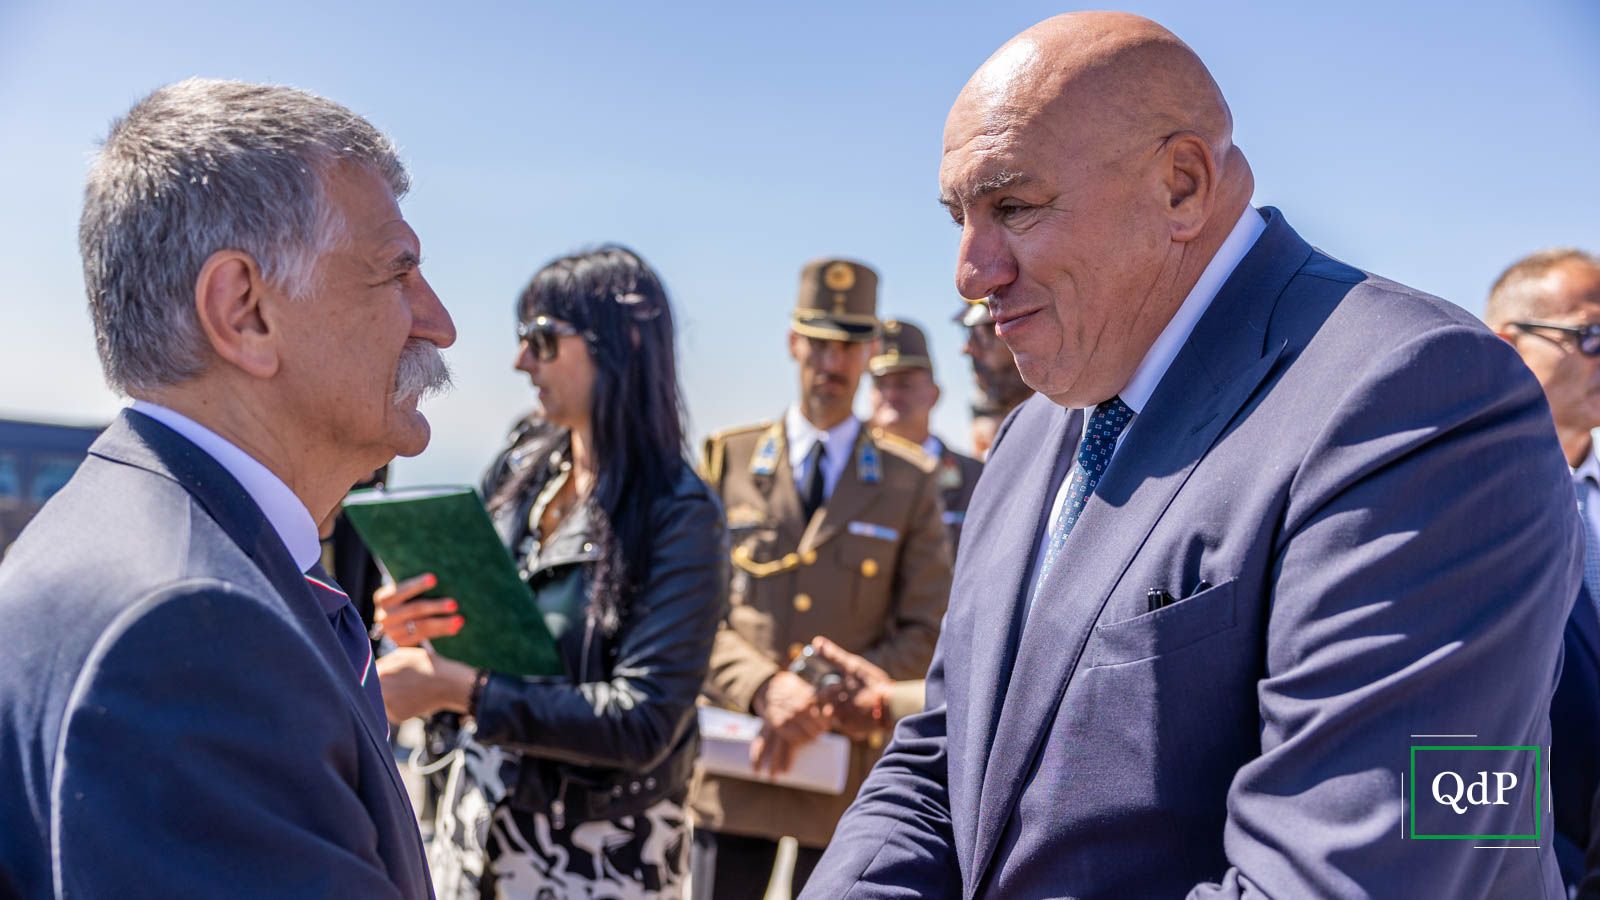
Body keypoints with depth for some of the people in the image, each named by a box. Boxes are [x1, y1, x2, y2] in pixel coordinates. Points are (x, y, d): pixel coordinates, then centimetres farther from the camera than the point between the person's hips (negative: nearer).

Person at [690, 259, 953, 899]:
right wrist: (765, 687, -17)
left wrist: (834, 705, -12)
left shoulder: (909, 482, 5)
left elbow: (928, 632, 2)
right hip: (734, 763, 0)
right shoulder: (727, 460, 5)